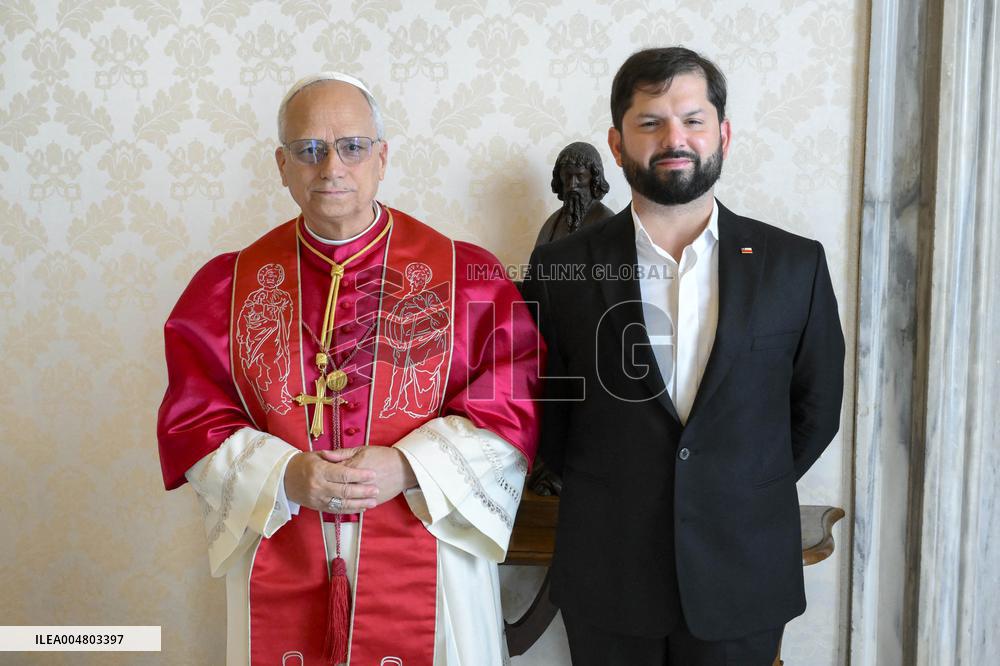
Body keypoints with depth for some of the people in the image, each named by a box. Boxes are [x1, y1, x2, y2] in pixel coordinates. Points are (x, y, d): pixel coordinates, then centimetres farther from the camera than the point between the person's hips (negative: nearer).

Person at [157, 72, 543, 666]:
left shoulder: (465, 276, -4)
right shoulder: (231, 285, 1)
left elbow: (511, 413, -6)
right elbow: (192, 422, 0)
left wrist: (407, 467, -18)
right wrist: (283, 477, -16)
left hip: (427, 568, -1)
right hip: (280, 572, 1)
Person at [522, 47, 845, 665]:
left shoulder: (796, 264, -3)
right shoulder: (561, 266, -5)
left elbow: (817, 409, 6)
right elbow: (544, 408, 4)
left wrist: (744, 497, 6)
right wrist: (610, 497, 6)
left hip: (744, 574, 1)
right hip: (608, 578, 0)